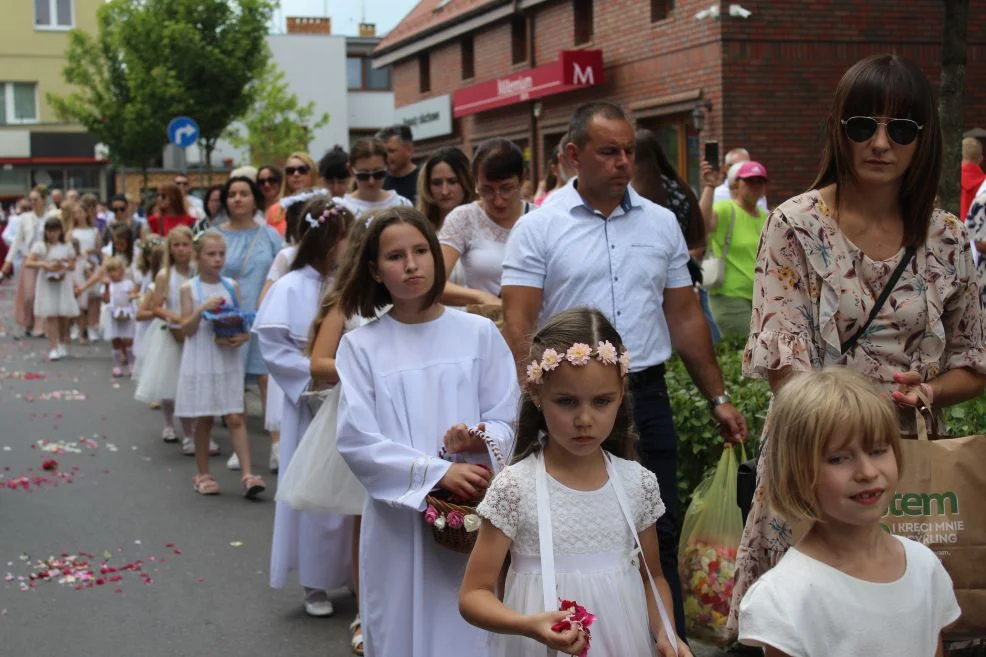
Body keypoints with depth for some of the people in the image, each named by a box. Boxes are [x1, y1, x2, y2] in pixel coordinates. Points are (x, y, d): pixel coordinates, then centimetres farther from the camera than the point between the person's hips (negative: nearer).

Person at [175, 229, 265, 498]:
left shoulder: (232, 286, 6)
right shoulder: (189, 288, -2)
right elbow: (187, 329, -6)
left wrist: (243, 337, -11)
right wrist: (202, 309, -21)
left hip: (228, 362, 2)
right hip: (200, 362, -1)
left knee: (235, 418, -4)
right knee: (204, 420, 6)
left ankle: (247, 475, -9)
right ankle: (202, 474, 19)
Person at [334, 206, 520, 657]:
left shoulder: (478, 333, 2)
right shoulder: (361, 345, 0)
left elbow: (507, 420, 3)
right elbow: (356, 440, -7)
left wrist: (481, 440, -20)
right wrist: (438, 472, -17)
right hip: (397, 517, 0)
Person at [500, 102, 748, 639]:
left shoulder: (661, 223, 8)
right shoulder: (538, 228, -4)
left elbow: (684, 318, 13)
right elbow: (518, 326, -9)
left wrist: (717, 398, 11)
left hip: (647, 397, 3)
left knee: (659, 535, 9)